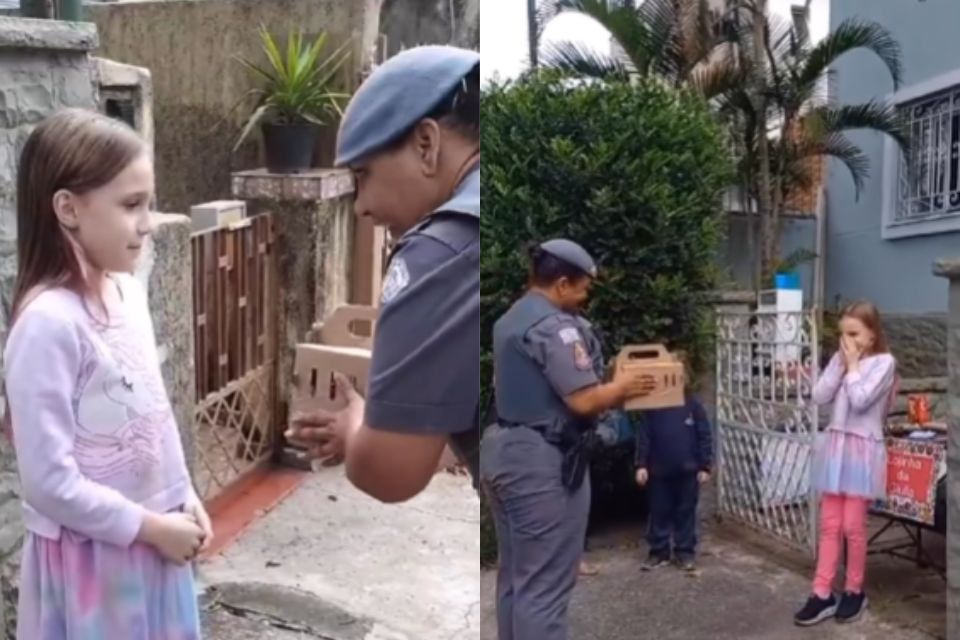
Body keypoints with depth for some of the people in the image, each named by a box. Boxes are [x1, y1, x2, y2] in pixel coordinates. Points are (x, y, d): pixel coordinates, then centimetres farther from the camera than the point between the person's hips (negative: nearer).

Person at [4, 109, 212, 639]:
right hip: (89, 554, -7)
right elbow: (50, 480, -23)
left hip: (149, 541, 7)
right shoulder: (48, 321, -22)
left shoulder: (129, 295, 1)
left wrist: (184, 499, 4)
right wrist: (152, 527, -16)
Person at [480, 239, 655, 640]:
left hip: (503, 449, 10)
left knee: (515, 578, 17)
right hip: (542, 461, -10)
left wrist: (607, 393, 18)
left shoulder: (510, 320, 15)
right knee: (544, 585, -5)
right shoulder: (555, 325, -16)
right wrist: (621, 388, -2)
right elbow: (583, 401, -22)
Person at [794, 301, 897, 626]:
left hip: (862, 449, -6)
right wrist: (840, 363, -5)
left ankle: (854, 592, 18)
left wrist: (853, 365, -11)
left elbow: (860, 401, -20)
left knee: (852, 525, 1)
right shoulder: (840, 359, 9)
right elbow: (819, 396, -1)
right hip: (835, 445, 6)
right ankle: (822, 594, 10)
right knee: (829, 525, 7)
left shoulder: (883, 362, -9)